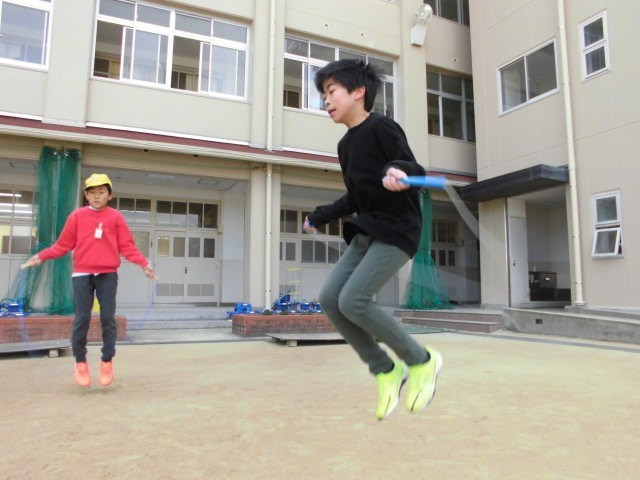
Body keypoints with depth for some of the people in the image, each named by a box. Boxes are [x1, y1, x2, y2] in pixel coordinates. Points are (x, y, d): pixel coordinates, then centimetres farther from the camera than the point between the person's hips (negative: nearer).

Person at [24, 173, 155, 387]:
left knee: (108, 318, 3)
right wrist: (41, 256, -1)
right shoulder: (77, 216, 5)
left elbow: (127, 247, 0)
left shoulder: (116, 217, 2)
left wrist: (144, 264, -10)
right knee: (82, 319, 3)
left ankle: (107, 361, 15)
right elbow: (63, 244, 7)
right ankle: (80, 362, 18)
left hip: (108, 275, 0)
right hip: (82, 274, 1)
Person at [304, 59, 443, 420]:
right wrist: (321, 217, 31)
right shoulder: (345, 145, 17)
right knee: (330, 299, -5)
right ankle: (385, 370, 8)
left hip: (397, 229, -8)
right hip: (367, 232, 9)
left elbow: (414, 172, -14)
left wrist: (398, 172, -37)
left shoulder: (381, 127, -7)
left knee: (353, 301, -21)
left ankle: (422, 361, 2)